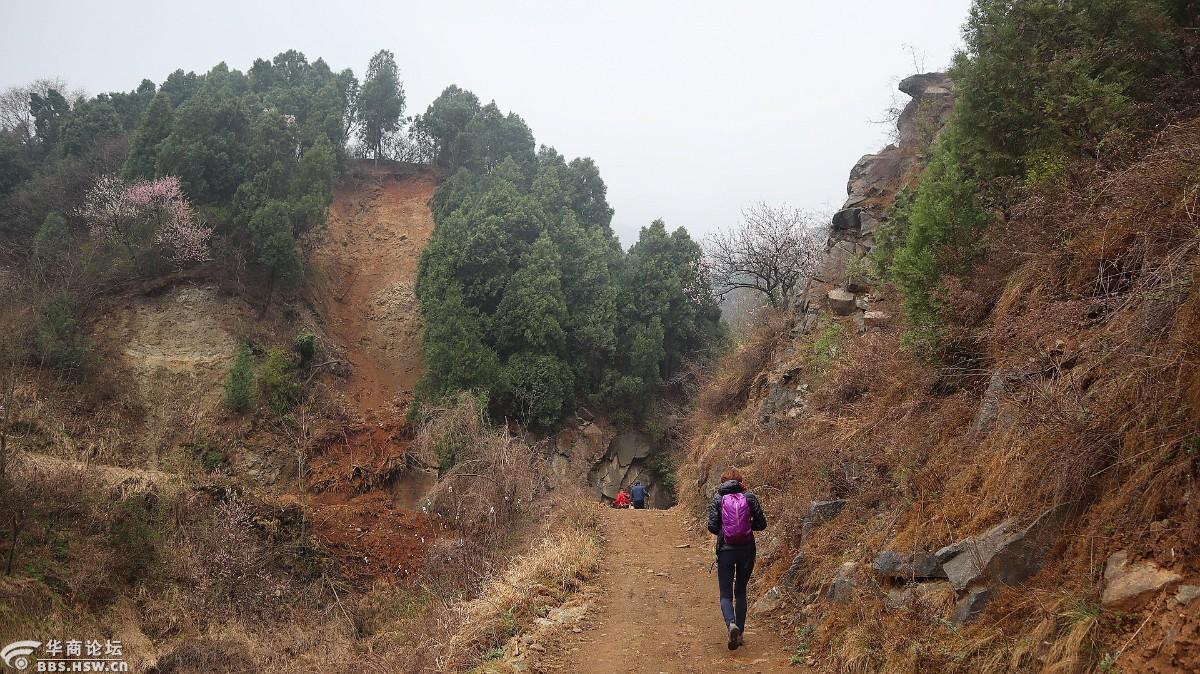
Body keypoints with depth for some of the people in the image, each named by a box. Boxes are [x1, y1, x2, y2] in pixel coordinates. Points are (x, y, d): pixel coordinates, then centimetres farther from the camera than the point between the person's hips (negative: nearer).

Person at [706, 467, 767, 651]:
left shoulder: (718, 498, -4)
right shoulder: (750, 497, -1)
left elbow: (712, 526, -8)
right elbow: (761, 524, -1)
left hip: (726, 551, -2)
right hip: (746, 550, 2)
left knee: (726, 594, 5)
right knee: (740, 592, 17)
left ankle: (731, 624, -22)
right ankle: (740, 633, 16)